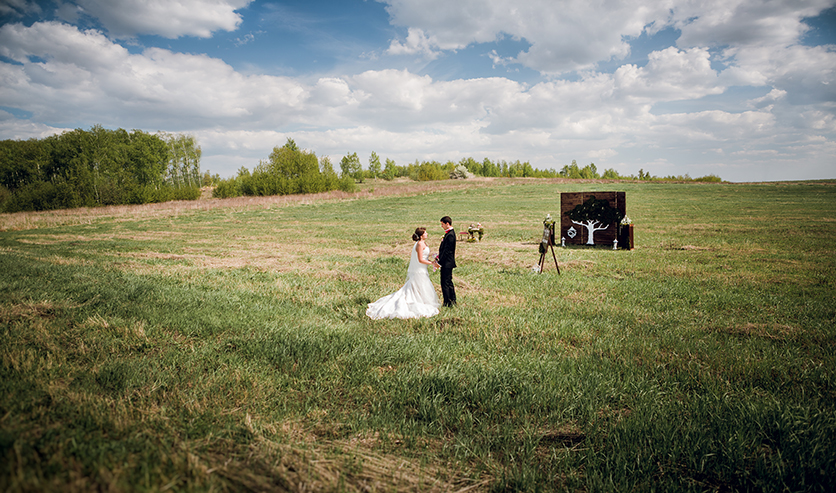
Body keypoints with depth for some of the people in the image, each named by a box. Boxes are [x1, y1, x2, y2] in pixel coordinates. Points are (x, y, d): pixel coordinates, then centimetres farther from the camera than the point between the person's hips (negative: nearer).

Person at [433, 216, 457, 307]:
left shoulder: (450, 234, -19)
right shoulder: (449, 233, 12)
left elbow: (447, 251, -21)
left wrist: (439, 262, -18)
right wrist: (438, 258, 13)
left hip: (447, 263, -10)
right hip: (447, 263, 10)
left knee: (445, 283, -3)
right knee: (448, 282, 16)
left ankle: (447, 303, 4)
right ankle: (453, 301, 24)